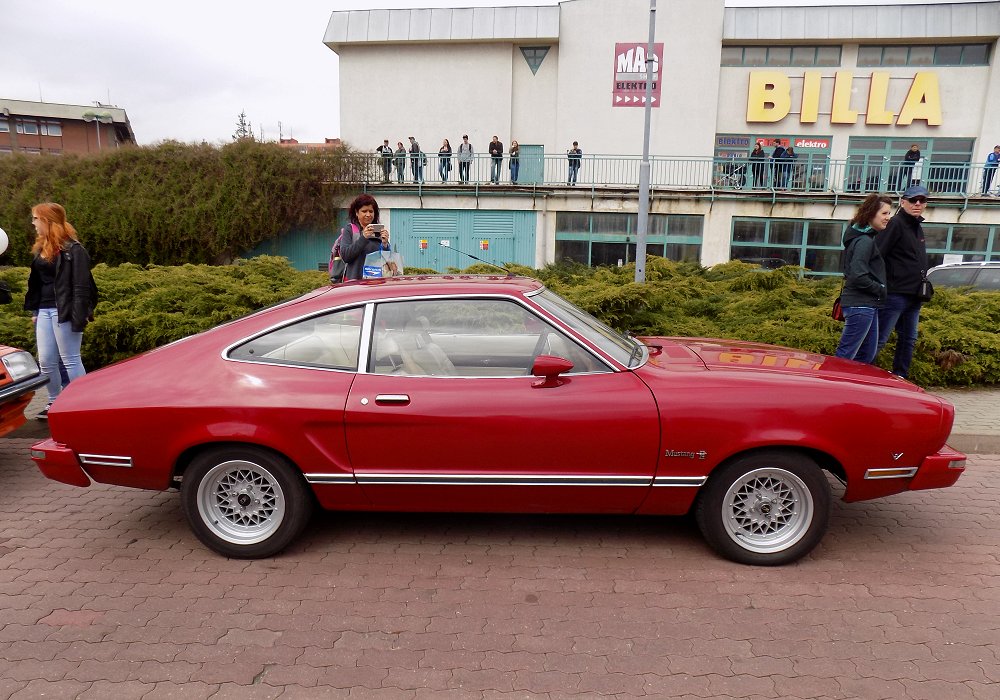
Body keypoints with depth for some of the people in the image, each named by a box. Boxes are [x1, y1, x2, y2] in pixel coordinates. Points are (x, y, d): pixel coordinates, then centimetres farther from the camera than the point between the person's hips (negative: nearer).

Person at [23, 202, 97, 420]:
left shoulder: (73, 249, -12)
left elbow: (81, 286, -17)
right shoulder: (42, 248, 15)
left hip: (63, 311, -8)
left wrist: (79, 316, -21)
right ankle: (54, 403, 24)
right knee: (45, 361, 11)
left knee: (70, 360, -1)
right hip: (44, 311, 8)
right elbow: (36, 282, 20)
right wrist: (34, 310, 16)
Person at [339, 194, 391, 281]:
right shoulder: (349, 230, 5)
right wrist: (363, 238, -17)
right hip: (355, 280, -2)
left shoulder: (379, 231, 12)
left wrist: (385, 243, -10)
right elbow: (345, 255, -9)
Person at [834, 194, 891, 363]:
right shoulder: (865, 241, -14)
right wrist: (881, 290, -10)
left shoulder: (867, 237, 16)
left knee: (868, 355, 15)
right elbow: (858, 276, -22)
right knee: (845, 356, -7)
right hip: (860, 305, -10)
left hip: (867, 305, 10)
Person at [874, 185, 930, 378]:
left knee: (908, 340, 14)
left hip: (913, 296, 9)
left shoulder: (917, 228, 18)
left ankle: (900, 377, 24)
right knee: (879, 340, -10)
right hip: (895, 294, -9)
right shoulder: (895, 224, -9)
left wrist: (921, 290, 16)